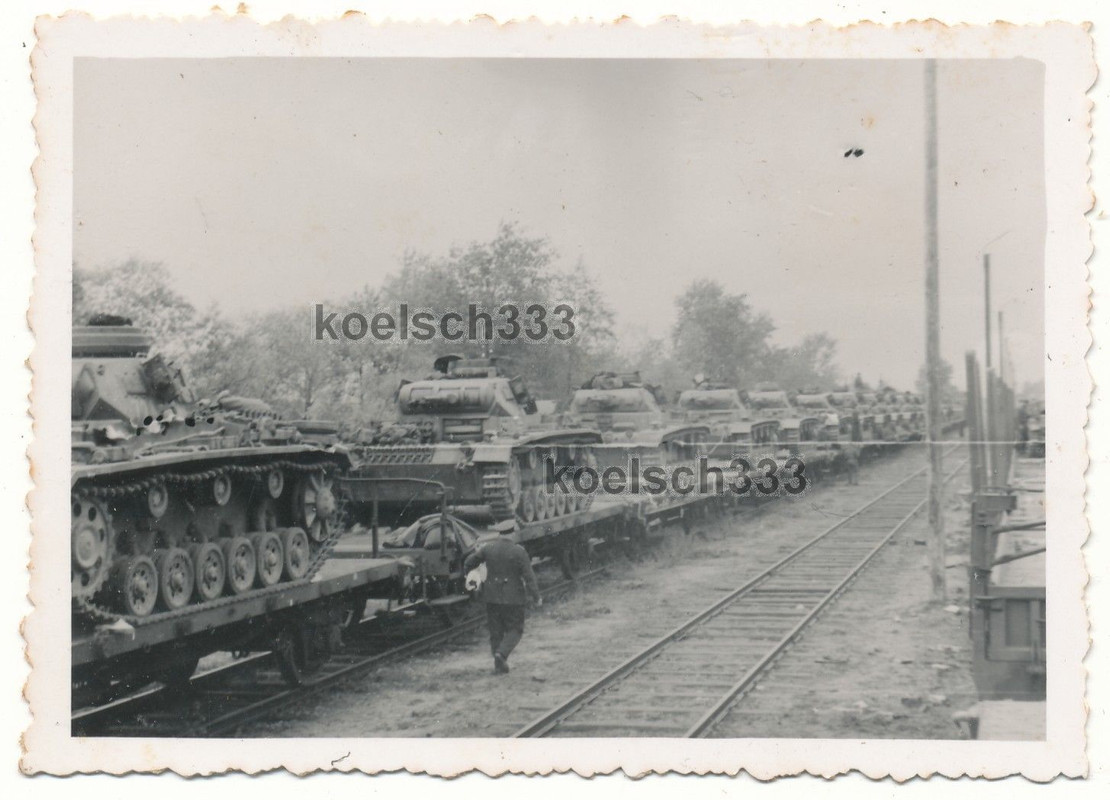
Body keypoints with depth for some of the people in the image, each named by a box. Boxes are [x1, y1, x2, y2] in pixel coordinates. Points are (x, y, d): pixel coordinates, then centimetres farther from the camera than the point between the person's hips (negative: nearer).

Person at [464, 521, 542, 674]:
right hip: (512, 597, -4)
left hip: (492, 596, 4)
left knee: (496, 631, 13)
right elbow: (529, 576, -12)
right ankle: (501, 653, -15)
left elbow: (469, 562, 6)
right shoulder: (519, 552, -12)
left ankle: (499, 664, 14)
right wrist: (536, 597, -6)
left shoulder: (487, 548, -2)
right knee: (514, 629, 8)